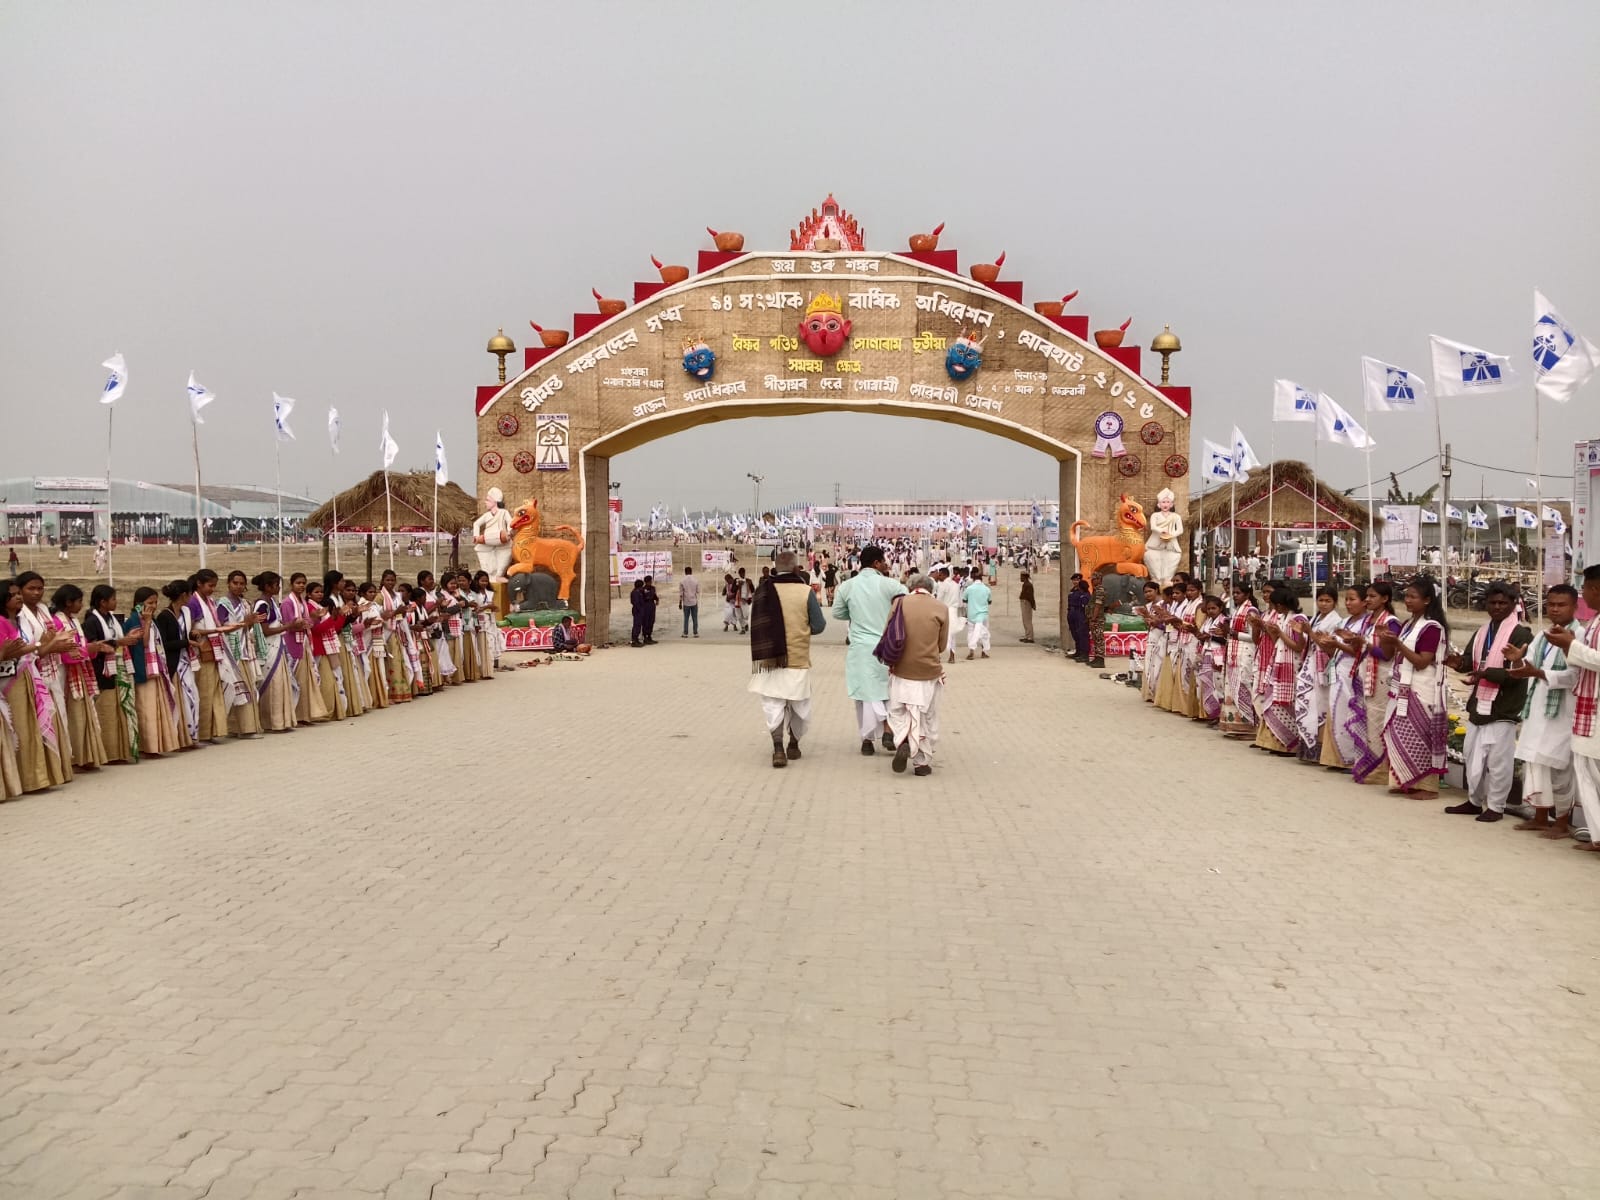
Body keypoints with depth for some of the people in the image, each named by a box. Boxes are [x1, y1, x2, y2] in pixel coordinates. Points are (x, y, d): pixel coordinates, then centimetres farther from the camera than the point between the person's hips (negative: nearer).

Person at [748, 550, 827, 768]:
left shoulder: (762, 591, -3)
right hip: (798, 659, -1)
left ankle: (778, 748, -9)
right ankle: (793, 745, 31)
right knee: (799, 705, 17)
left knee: (773, 704, 6)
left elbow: (755, 625, 5)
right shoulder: (806, 592, -10)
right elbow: (819, 625, -7)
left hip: (769, 658, 1)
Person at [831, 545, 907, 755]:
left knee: (865, 692, 8)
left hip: (860, 648, 1)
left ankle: (867, 739, 10)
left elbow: (837, 613, 7)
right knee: (889, 689, 15)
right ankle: (888, 729, 0)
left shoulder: (847, 586, -1)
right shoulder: (888, 584, -8)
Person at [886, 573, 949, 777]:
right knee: (926, 718, 12)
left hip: (901, 671, 0)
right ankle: (922, 762, 15)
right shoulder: (941, 608, -5)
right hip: (929, 672, 0)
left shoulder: (900, 603, -4)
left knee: (898, 713, 15)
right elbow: (942, 645, 2)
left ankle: (902, 742, -11)